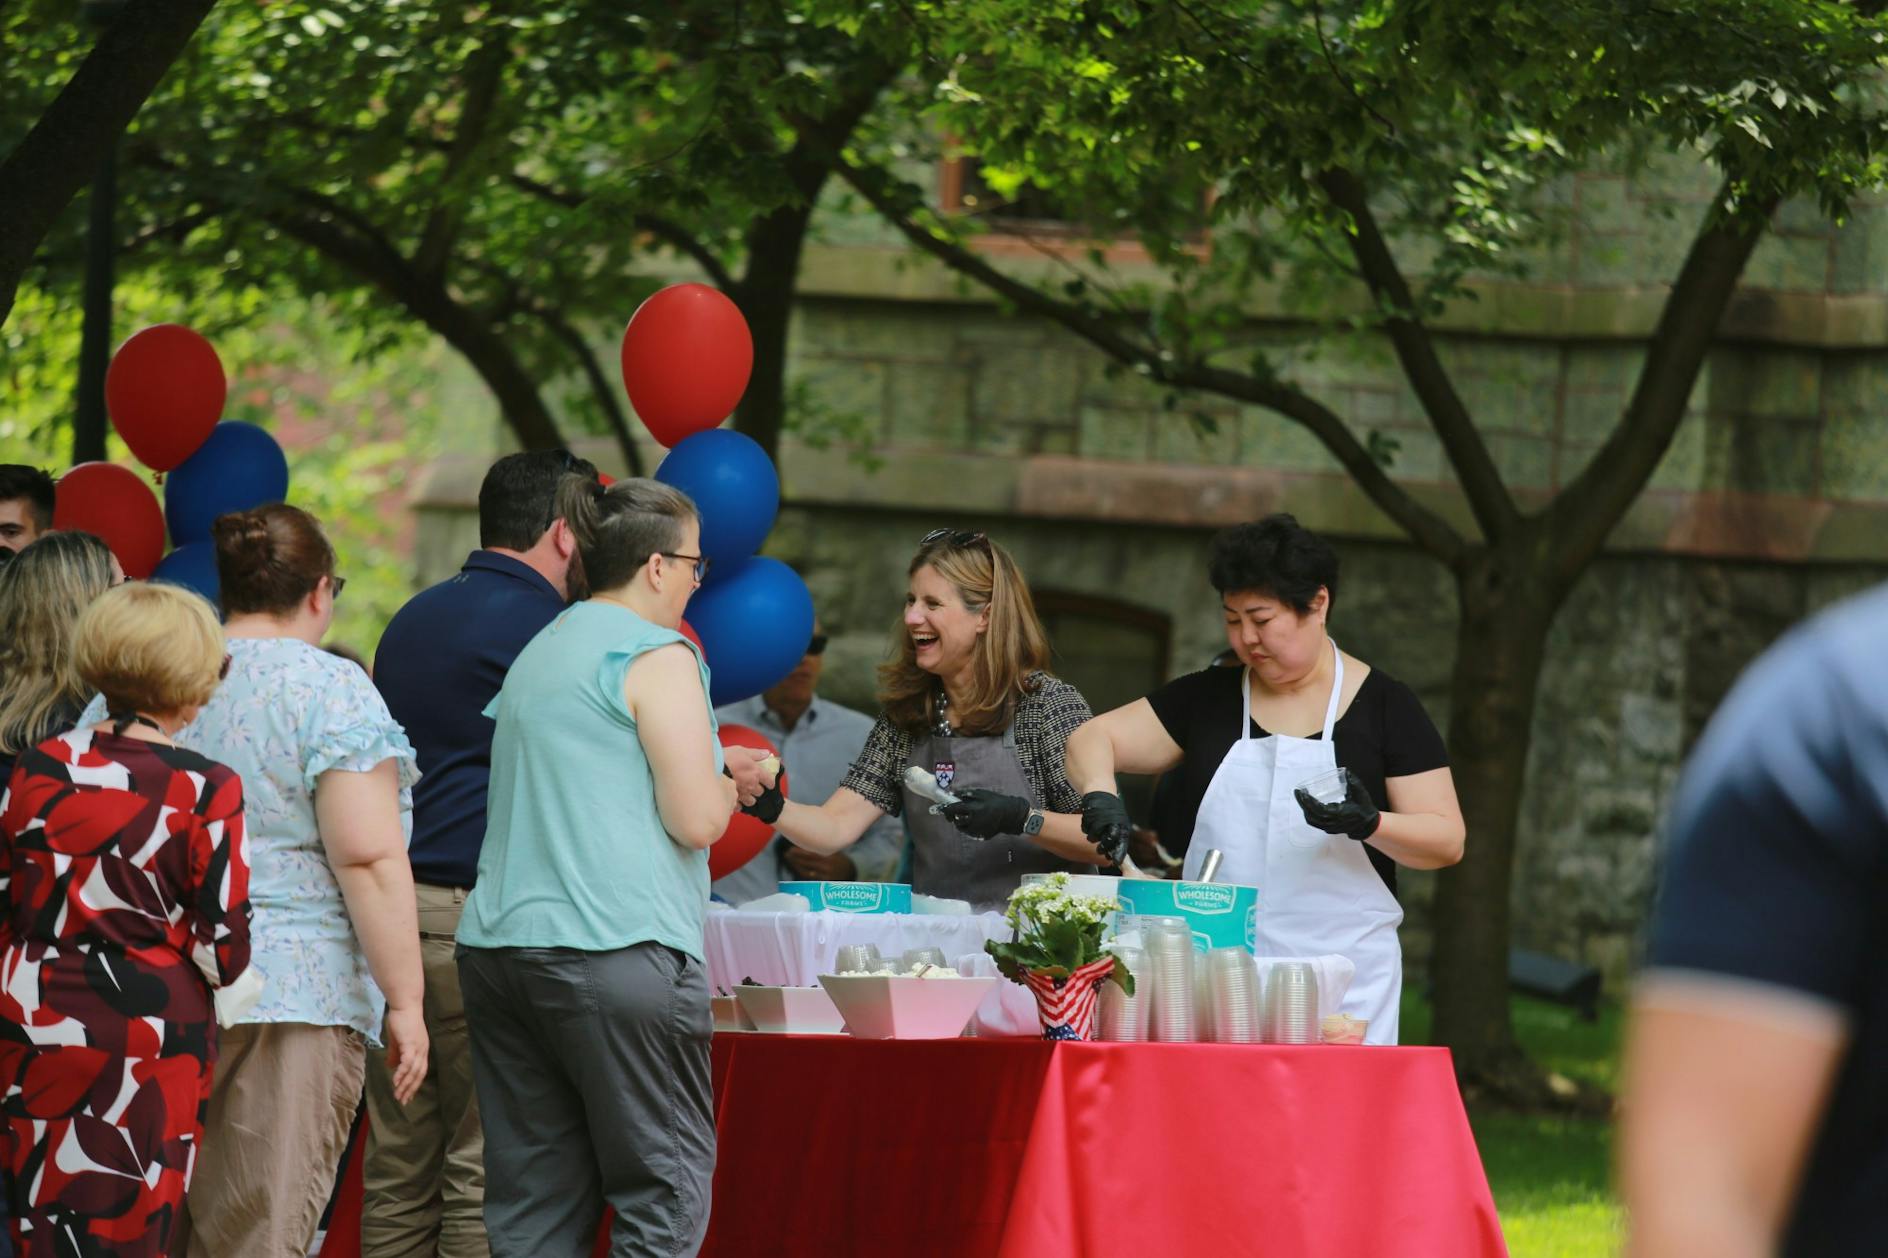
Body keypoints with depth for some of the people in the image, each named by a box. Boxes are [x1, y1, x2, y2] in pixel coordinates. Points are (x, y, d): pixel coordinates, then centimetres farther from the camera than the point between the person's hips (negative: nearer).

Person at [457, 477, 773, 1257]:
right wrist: (728, 784, 10)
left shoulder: (540, 655, 20)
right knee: (664, 1190, -2)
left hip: (497, 946, 8)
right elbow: (696, 820, -11)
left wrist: (711, 775, 27)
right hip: (613, 948, -8)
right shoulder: (657, 655, -6)